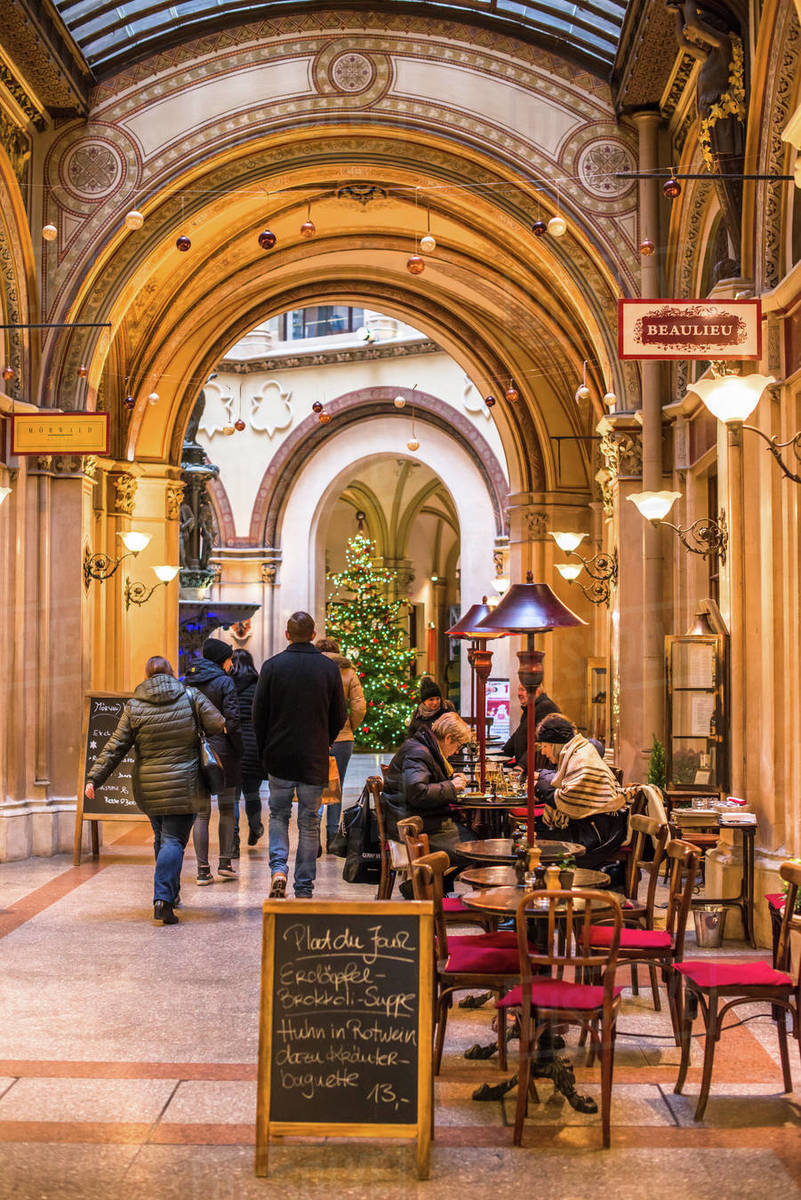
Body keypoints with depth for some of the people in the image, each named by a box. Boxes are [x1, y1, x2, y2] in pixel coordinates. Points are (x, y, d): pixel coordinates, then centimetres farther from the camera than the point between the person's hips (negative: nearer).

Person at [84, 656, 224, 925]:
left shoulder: (134, 707, 1)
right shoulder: (190, 698, -3)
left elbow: (115, 748, -2)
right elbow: (219, 726, -6)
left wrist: (94, 778, 1)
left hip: (148, 788, 3)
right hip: (183, 786, -3)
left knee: (161, 838, 19)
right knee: (174, 840, -4)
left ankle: (170, 893, 27)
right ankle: (163, 898, -18)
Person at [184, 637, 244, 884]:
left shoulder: (190, 681, 8)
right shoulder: (224, 681, -7)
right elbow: (232, 719, -12)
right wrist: (239, 750, -5)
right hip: (222, 750, -4)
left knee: (201, 812, 5)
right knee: (227, 808, 10)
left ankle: (203, 870, 1)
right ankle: (225, 863, 8)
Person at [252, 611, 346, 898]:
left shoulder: (272, 666, -5)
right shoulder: (330, 668, -2)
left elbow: (258, 714, -2)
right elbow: (340, 717, 2)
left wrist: (265, 751, 8)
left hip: (279, 757, 0)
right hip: (315, 761, 0)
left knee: (278, 815, 15)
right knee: (309, 822, 8)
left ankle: (278, 868, -6)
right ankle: (304, 888, 10)